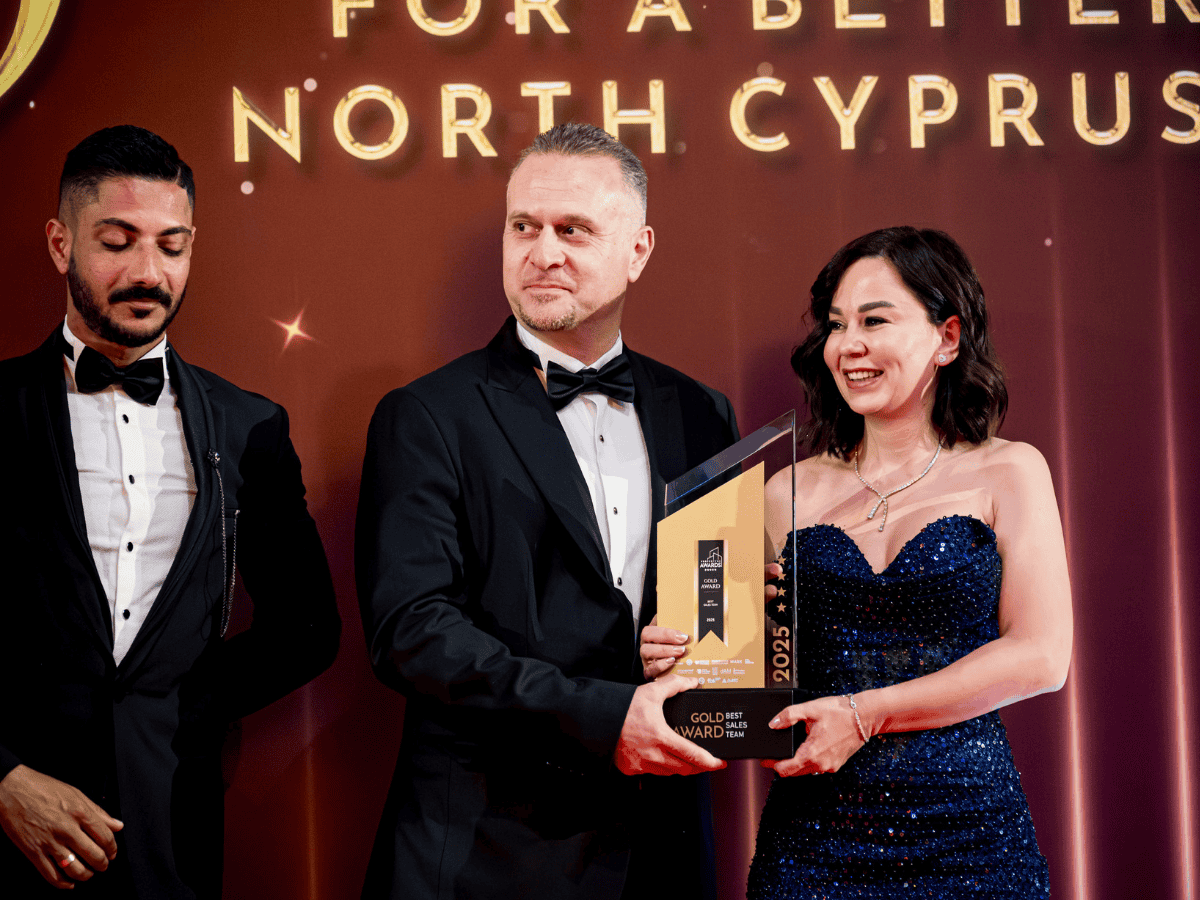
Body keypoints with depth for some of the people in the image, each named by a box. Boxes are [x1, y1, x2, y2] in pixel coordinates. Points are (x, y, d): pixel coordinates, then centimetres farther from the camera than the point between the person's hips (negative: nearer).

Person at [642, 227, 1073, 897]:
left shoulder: (1007, 473, 1)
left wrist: (867, 714, -14)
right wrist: (679, 661, -12)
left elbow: (1041, 657, -7)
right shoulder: (791, 491, 7)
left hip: (965, 833, -1)